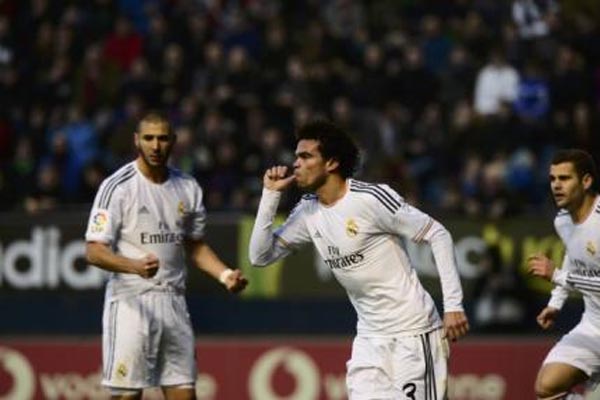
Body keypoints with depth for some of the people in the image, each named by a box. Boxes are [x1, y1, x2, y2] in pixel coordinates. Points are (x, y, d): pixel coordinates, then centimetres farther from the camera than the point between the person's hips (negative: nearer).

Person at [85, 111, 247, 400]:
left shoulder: (188, 188, 10)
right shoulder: (117, 187, -8)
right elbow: (94, 251, -13)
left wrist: (225, 275, 3)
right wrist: (135, 266, -30)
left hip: (173, 303, 5)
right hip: (131, 303, -5)